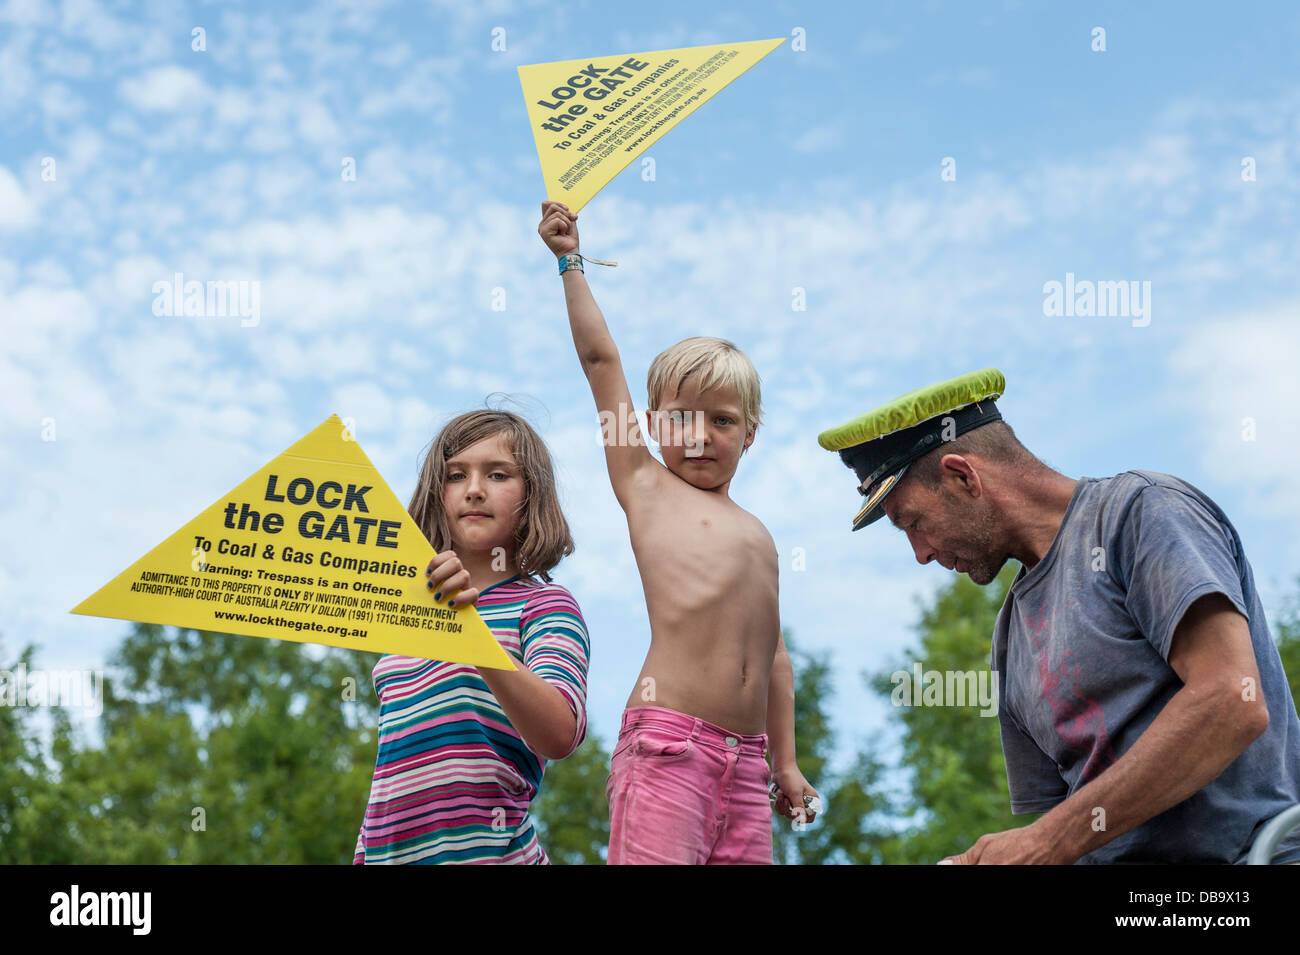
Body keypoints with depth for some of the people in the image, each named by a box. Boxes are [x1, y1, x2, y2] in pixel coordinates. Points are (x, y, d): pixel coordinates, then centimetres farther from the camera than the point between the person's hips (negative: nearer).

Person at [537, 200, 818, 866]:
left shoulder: (755, 534, 24)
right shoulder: (646, 485, 11)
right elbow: (600, 357, 11)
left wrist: (785, 763, 24)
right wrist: (570, 261, 16)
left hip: (745, 762, 6)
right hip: (667, 744, -5)